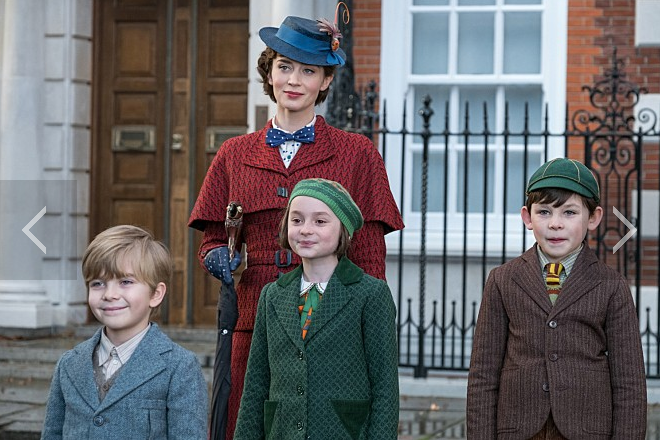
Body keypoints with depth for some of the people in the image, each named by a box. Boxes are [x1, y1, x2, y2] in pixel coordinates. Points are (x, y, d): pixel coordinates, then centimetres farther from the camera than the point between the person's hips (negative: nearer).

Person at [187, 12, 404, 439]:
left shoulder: (356, 153, 6)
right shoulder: (235, 154, 13)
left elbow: (370, 259, 3)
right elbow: (212, 240, 19)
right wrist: (222, 260, -4)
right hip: (254, 325, 2)